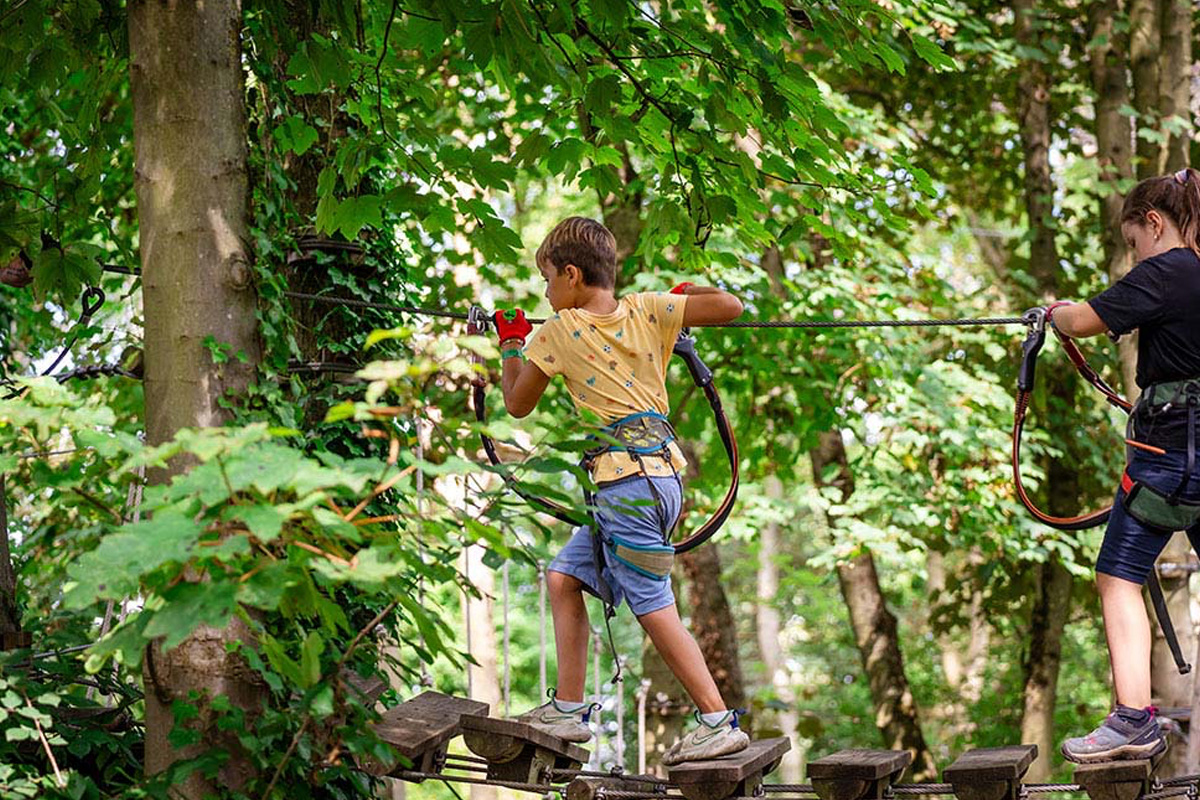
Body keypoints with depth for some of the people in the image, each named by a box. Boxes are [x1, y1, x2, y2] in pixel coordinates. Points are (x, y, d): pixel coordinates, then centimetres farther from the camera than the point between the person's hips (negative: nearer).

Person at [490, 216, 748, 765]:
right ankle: (568, 710, 16)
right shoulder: (646, 310, 7)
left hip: (629, 479, -8)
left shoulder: (559, 331, -3)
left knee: (654, 608, -5)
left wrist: (511, 345, 27)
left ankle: (720, 723, -7)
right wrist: (686, 294, 21)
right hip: (659, 471, 8)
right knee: (564, 576, 15)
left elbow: (518, 404, 10)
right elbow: (730, 307, 0)